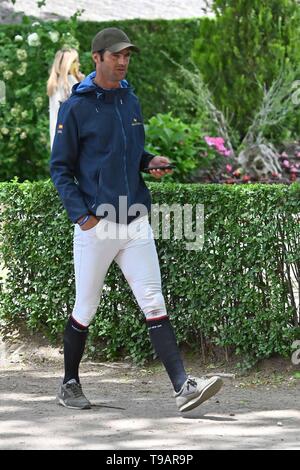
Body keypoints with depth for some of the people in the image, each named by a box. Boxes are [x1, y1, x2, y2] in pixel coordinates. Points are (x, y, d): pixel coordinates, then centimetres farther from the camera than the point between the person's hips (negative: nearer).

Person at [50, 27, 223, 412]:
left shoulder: (130, 100, 12)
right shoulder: (76, 107, -6)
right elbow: (60, 167, -4)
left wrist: (150, 162, 2)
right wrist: (81, 215, -14)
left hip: (136, 221, 5)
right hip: (96, 225, -5)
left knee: (154, 304, -4)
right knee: (85, 309, 6)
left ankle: (182, 387, -12)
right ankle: (69, 385, 23)